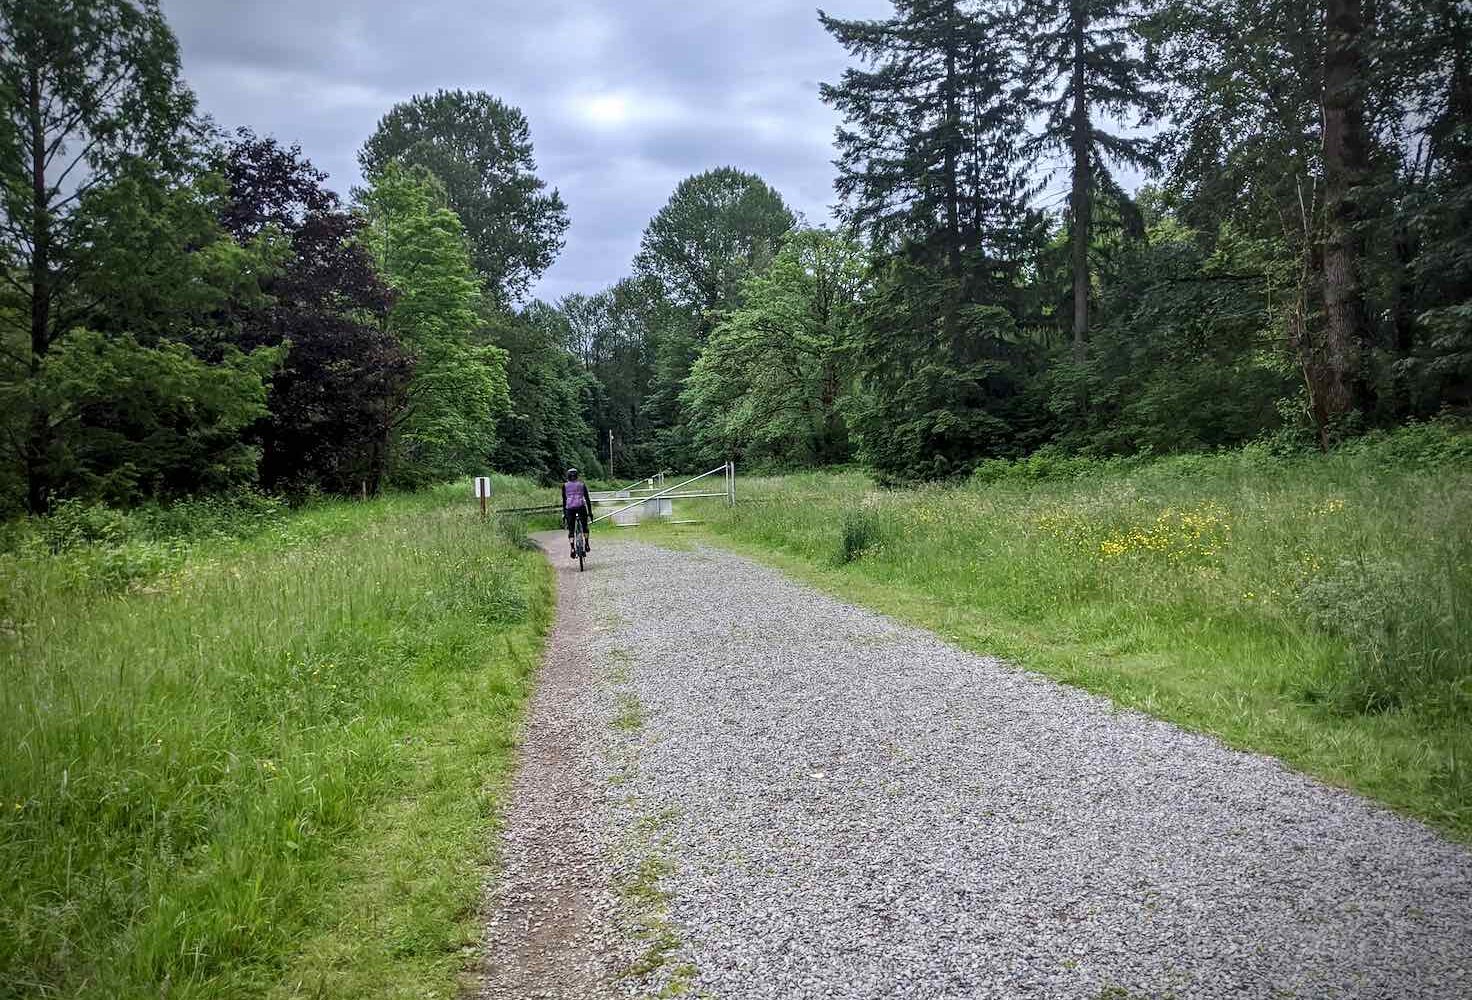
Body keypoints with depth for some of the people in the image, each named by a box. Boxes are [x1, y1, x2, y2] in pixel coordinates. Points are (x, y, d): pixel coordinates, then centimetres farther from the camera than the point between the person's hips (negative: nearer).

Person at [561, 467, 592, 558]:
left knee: (570, 530, 7)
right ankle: (587, 545, 16)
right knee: (585, 526, 22)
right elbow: (587, 499, 8)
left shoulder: (565, 486, 10)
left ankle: (572, 548, -8)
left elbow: (564, 501, 9)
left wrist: (564, 514, 13)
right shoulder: (582, 484, 11)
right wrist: (590, 512, 11)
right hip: (581, 507, 0)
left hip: (570, 508, 0)